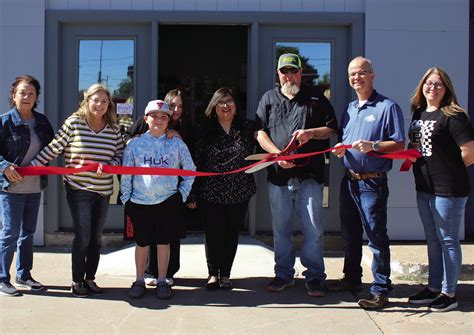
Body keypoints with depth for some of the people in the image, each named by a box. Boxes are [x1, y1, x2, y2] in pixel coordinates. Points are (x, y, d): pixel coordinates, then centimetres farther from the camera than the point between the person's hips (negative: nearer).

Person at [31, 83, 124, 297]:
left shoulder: (113, 128, 3)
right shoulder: (74, 123, -7)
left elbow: (120, 155, 7)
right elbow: (53, 149, -3)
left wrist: (108, 166, -12)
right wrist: (30, 167, -4)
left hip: (103, 191, 4)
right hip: (78, 190, -4)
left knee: (96, 238, 12)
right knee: (82, 237, -1)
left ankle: (90, 278, 26)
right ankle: (77, 281, 15)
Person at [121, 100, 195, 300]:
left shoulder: (177, 144, 2)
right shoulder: (135, 144, 1)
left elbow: (190, 170, 9)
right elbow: (126, 174, 5)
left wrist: (183, 194, 4)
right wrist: (126, 199, 2)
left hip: (168, 201, 0)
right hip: (140, 202, 0)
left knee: (164, 242, 8)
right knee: (141, 243, 11)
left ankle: (162, 281, 21)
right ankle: (139, 281, 26)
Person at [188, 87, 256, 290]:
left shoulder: (247, 127, 4)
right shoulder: (204, 130, 1)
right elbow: (196, 162, 0)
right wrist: (192, 194, -1)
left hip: (239, 193, 1)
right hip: (210, 194, -1)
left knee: (231, 234, 10)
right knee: (213, 234, 2)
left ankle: (225, 274, 24)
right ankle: (213, 273, 21)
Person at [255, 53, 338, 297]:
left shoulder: (316, 99, 10)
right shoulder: (269, 99, 13)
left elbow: (332, 128, 9)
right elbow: (260, 132, 5)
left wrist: (311, 133, -10)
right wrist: (277, 154, -10)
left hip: (310, 175, -1)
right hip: (278, 174, 2)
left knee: (313, 228, 0)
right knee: (280, 228, 9)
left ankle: (314, 276, 12)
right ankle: (283, 274, 22)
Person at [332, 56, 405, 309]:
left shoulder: (387, 107, -6)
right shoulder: (349, 108, 15)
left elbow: (399, 144, -10)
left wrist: (373, 146, -24)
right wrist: (340, 149, 0)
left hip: (372, 182, -7)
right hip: (349, 180, 7)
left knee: (376, 237, -4)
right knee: (349, 234, 16)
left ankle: (380, 291, 3)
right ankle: (352, 279, 31)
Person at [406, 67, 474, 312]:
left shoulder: (453, 116, -13)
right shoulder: (418, 114, 11)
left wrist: (448, 170, -4)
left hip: (448, 190, -8)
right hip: (424, 188, 8)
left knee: (448, 241, 3)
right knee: (432, 240, 17)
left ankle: (449, 294, 14)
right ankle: (434, 288, 29)